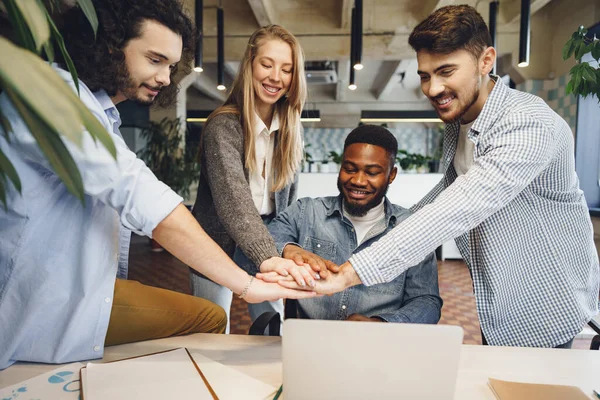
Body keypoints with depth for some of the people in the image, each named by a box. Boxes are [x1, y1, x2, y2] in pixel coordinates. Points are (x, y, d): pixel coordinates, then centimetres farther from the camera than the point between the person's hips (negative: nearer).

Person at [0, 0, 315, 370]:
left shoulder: (103, 114, 13)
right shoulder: (52, 92, -20)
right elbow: (135, 193, -31)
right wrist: (245, 284, -31)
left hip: (89, 289, 9)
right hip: (39, 314, -9)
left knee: (211, 319, 7)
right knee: (208, 319, -10)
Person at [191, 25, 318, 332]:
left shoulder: (290, 128, 0)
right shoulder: (223, 125, -20)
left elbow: (288, 194, 7)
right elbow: (232, 194, -36)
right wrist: (267, 257, -48)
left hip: (268, 241, 5)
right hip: (219, 242, -5)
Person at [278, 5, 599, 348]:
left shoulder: (530, 125, -30)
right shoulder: (458, 121, -3)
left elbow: (455, 212, -41)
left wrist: (349, 274, -45)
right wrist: (398, 228, 0)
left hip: (546, 314, -7)